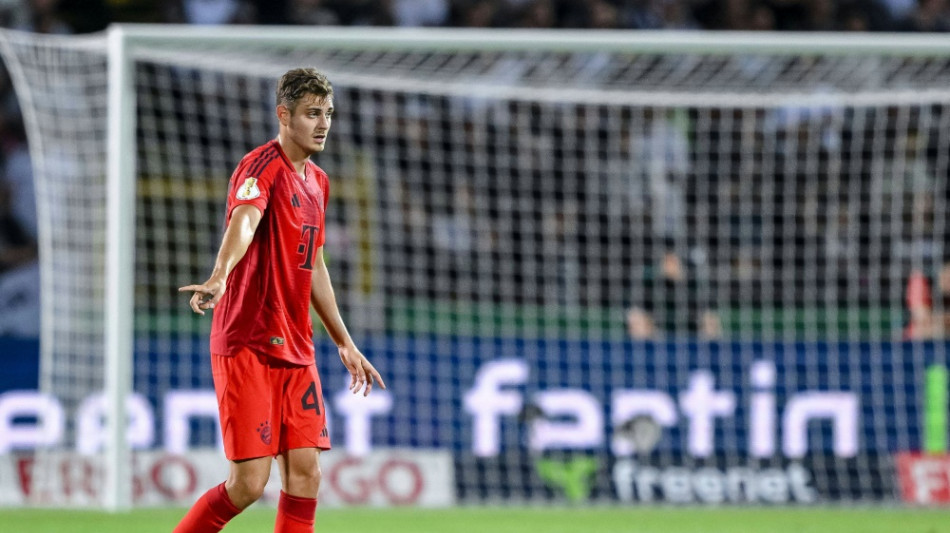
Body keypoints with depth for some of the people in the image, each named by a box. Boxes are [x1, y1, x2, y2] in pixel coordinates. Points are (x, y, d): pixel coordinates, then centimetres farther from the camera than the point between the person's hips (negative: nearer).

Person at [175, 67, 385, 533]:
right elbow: (242, 222, -33)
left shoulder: (317, 182, 15)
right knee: (249, 481, -10)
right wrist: (218, 279, -52)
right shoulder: (262, 167, -11)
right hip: (245, 348, -8)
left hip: (295, 351, 8)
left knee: (304, 473, -1)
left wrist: (345, 343, 30)